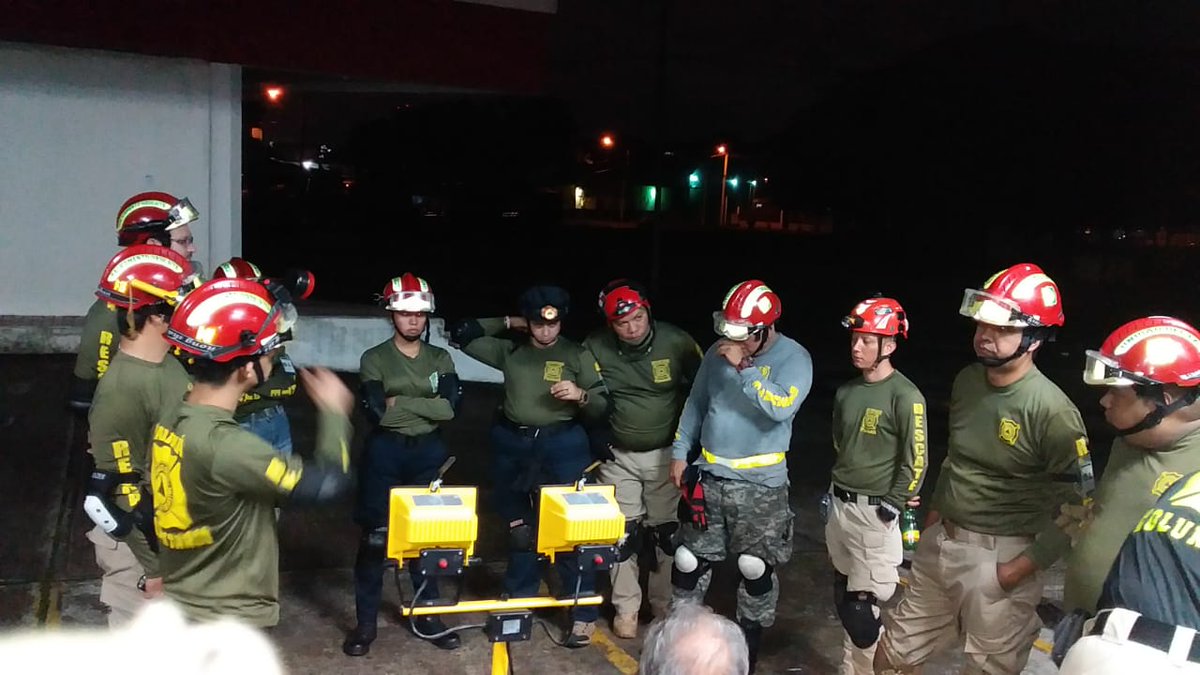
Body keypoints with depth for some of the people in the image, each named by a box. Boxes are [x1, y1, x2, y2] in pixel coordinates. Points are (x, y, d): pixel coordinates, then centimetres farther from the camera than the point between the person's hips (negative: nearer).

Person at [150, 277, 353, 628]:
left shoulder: (172, 423, 0)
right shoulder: (224, 446, -28)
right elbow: (327, 481, -23)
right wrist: (333, 411, -8)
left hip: (182, 608, 9)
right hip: (226, 623, -9)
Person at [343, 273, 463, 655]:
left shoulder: (441, 359, 5)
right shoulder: (374, 359, -2)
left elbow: (450, 407, -10)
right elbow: (376, 411, -15)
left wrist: (401, 402, -13)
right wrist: (426, 405, -11)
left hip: (429, 454, 2)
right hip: (385, 454, -2)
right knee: (374, 535, 2)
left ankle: (428, 614, 22)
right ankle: (366, 622, 12)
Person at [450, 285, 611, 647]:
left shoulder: (578, 355, -1)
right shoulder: (510, 351, 7)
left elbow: (602, 407, -1)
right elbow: (461, 335, 8)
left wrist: (580, 395, -22)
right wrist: (506, 322, 4)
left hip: (562, 446, -3)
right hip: (512, 446, 3)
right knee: (519, 529, 13)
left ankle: (584, 614, 7)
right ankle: (518, 603, 29)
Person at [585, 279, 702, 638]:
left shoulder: (677, 342, -16)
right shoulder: (595, 348, -12)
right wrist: (596, 435, -5)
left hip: (666, 454, -1)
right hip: (618, 456, 1)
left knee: (667, 533, 8)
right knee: (622, 535, 5)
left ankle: (666, 607, 24)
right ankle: (626, 609, 19)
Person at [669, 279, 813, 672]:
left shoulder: (794, 358, -11)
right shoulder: (718, 353, 3)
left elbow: (782, 407, -28)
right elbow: (696, 403, 14)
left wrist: (743, 368, -28)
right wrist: (680, 452, 11)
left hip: (760, 484, -4)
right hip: (709, 477, 4)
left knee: (756, 569, 4)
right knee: (689, 561, 9)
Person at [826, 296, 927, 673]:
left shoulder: (905, 396, -14)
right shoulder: (846, 392, 8)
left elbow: (915, 462, -14)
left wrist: (891, 507, -13)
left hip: (874, 512, -7)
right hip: (839, 504, 7)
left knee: (862, 607, -5)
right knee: (843, 598, 16)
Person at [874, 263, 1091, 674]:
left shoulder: (1051, 410, -21)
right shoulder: (967, 380, 2)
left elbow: (1075, 508, -17)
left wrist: (1025, 566, -17)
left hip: (1000, 557, -7)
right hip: (940, 542, 7)